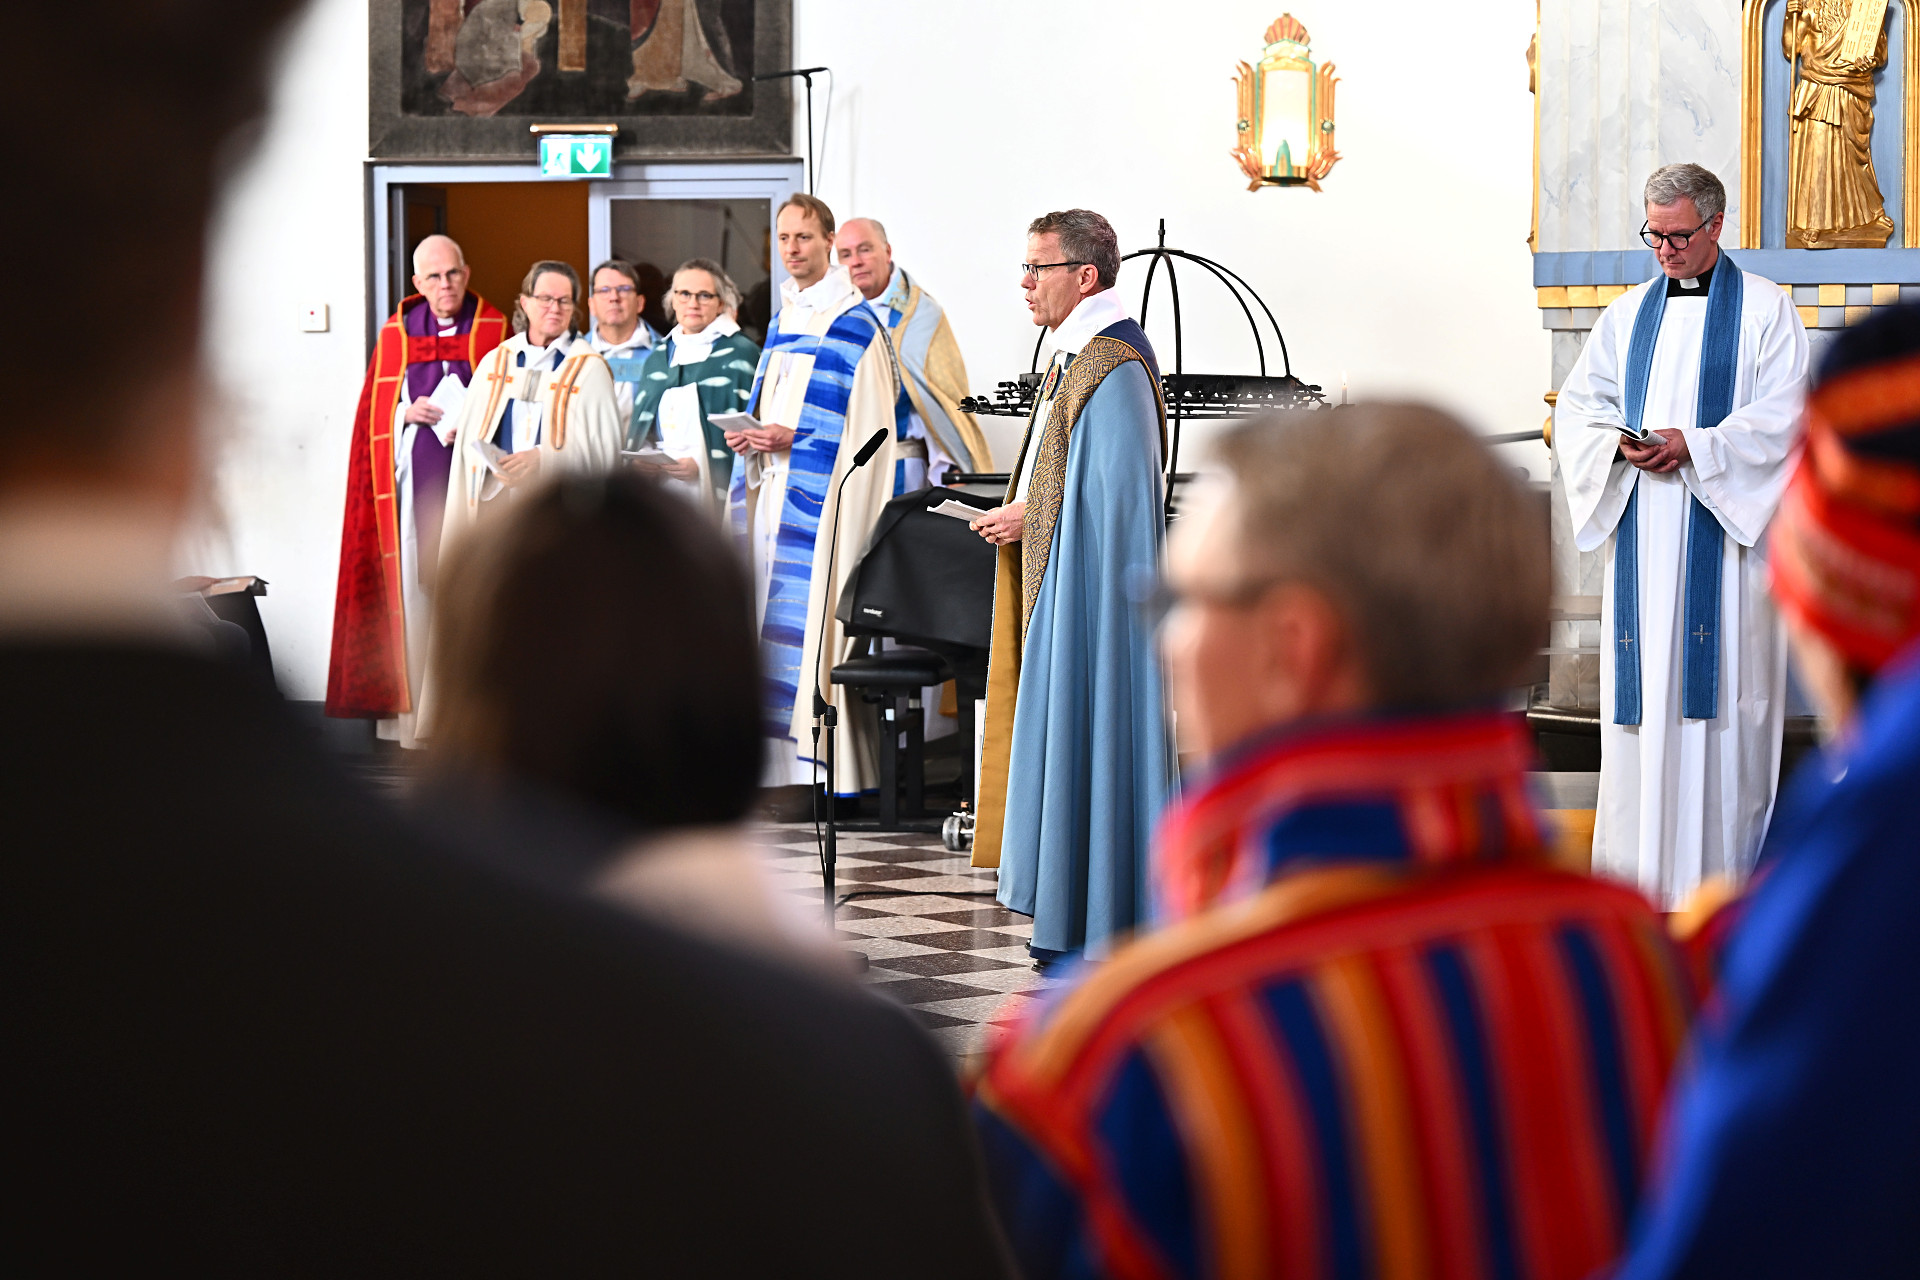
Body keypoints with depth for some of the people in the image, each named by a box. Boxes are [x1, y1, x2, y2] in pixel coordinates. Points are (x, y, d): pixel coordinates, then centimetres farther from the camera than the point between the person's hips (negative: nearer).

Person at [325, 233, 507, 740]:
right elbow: (374, 411, 13)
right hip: (415, 479, 2)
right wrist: (410, 412, -6)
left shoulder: (494, 331, 4)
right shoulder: (396, 333, 11)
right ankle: (416, 695, 2)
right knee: (416, 577, -2)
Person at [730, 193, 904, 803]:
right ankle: (779, 765, 9)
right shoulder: (782, 321, 17)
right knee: (770, 615, 6)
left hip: (819, 496, -8)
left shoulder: (856, 326, -7)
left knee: (806, 615, -10)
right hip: (771, 488, 8)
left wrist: (792, 438, -19)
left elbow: (869, 428, -12)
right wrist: (749, 435, 5)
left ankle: (816, 769, -7)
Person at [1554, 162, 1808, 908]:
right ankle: (1637, 860, 4)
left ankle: (1721, 858, -3)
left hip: (1725, 526, -4)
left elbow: (1781, 415, -5)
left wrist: (1694, 445, -16)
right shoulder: (1629, 313, 16)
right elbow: (1579, 404, 13)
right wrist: (1622, 444, -8)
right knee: (1642, 689, 1)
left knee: (1722, 683, -6)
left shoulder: (1764, 309, 3)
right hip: (1642, 533, 4)